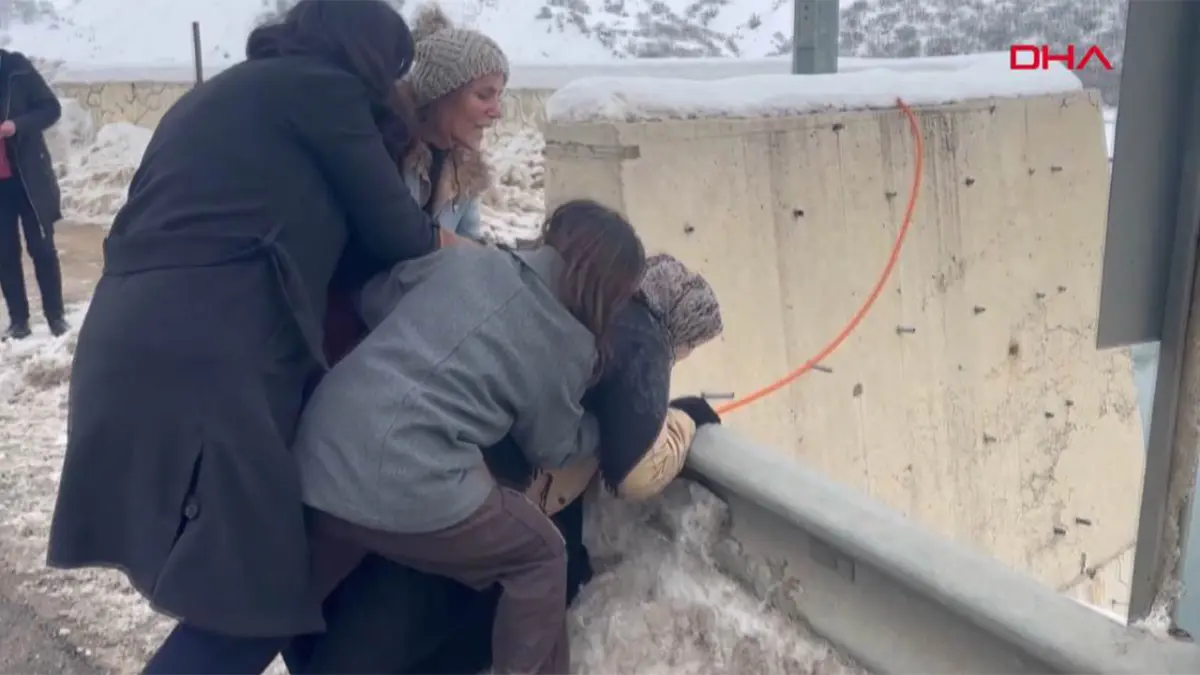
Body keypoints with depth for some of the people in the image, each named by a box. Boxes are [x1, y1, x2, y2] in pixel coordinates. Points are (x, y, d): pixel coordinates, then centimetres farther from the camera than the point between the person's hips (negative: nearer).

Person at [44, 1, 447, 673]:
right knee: (256, 600, -1)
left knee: (267, 571, 21)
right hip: (198, 371, -9)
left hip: (138, 357, 9)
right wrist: (446, 240, 26)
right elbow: (393, 234, 5)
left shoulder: (225, 92, 27)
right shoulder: (323, 87, 1)